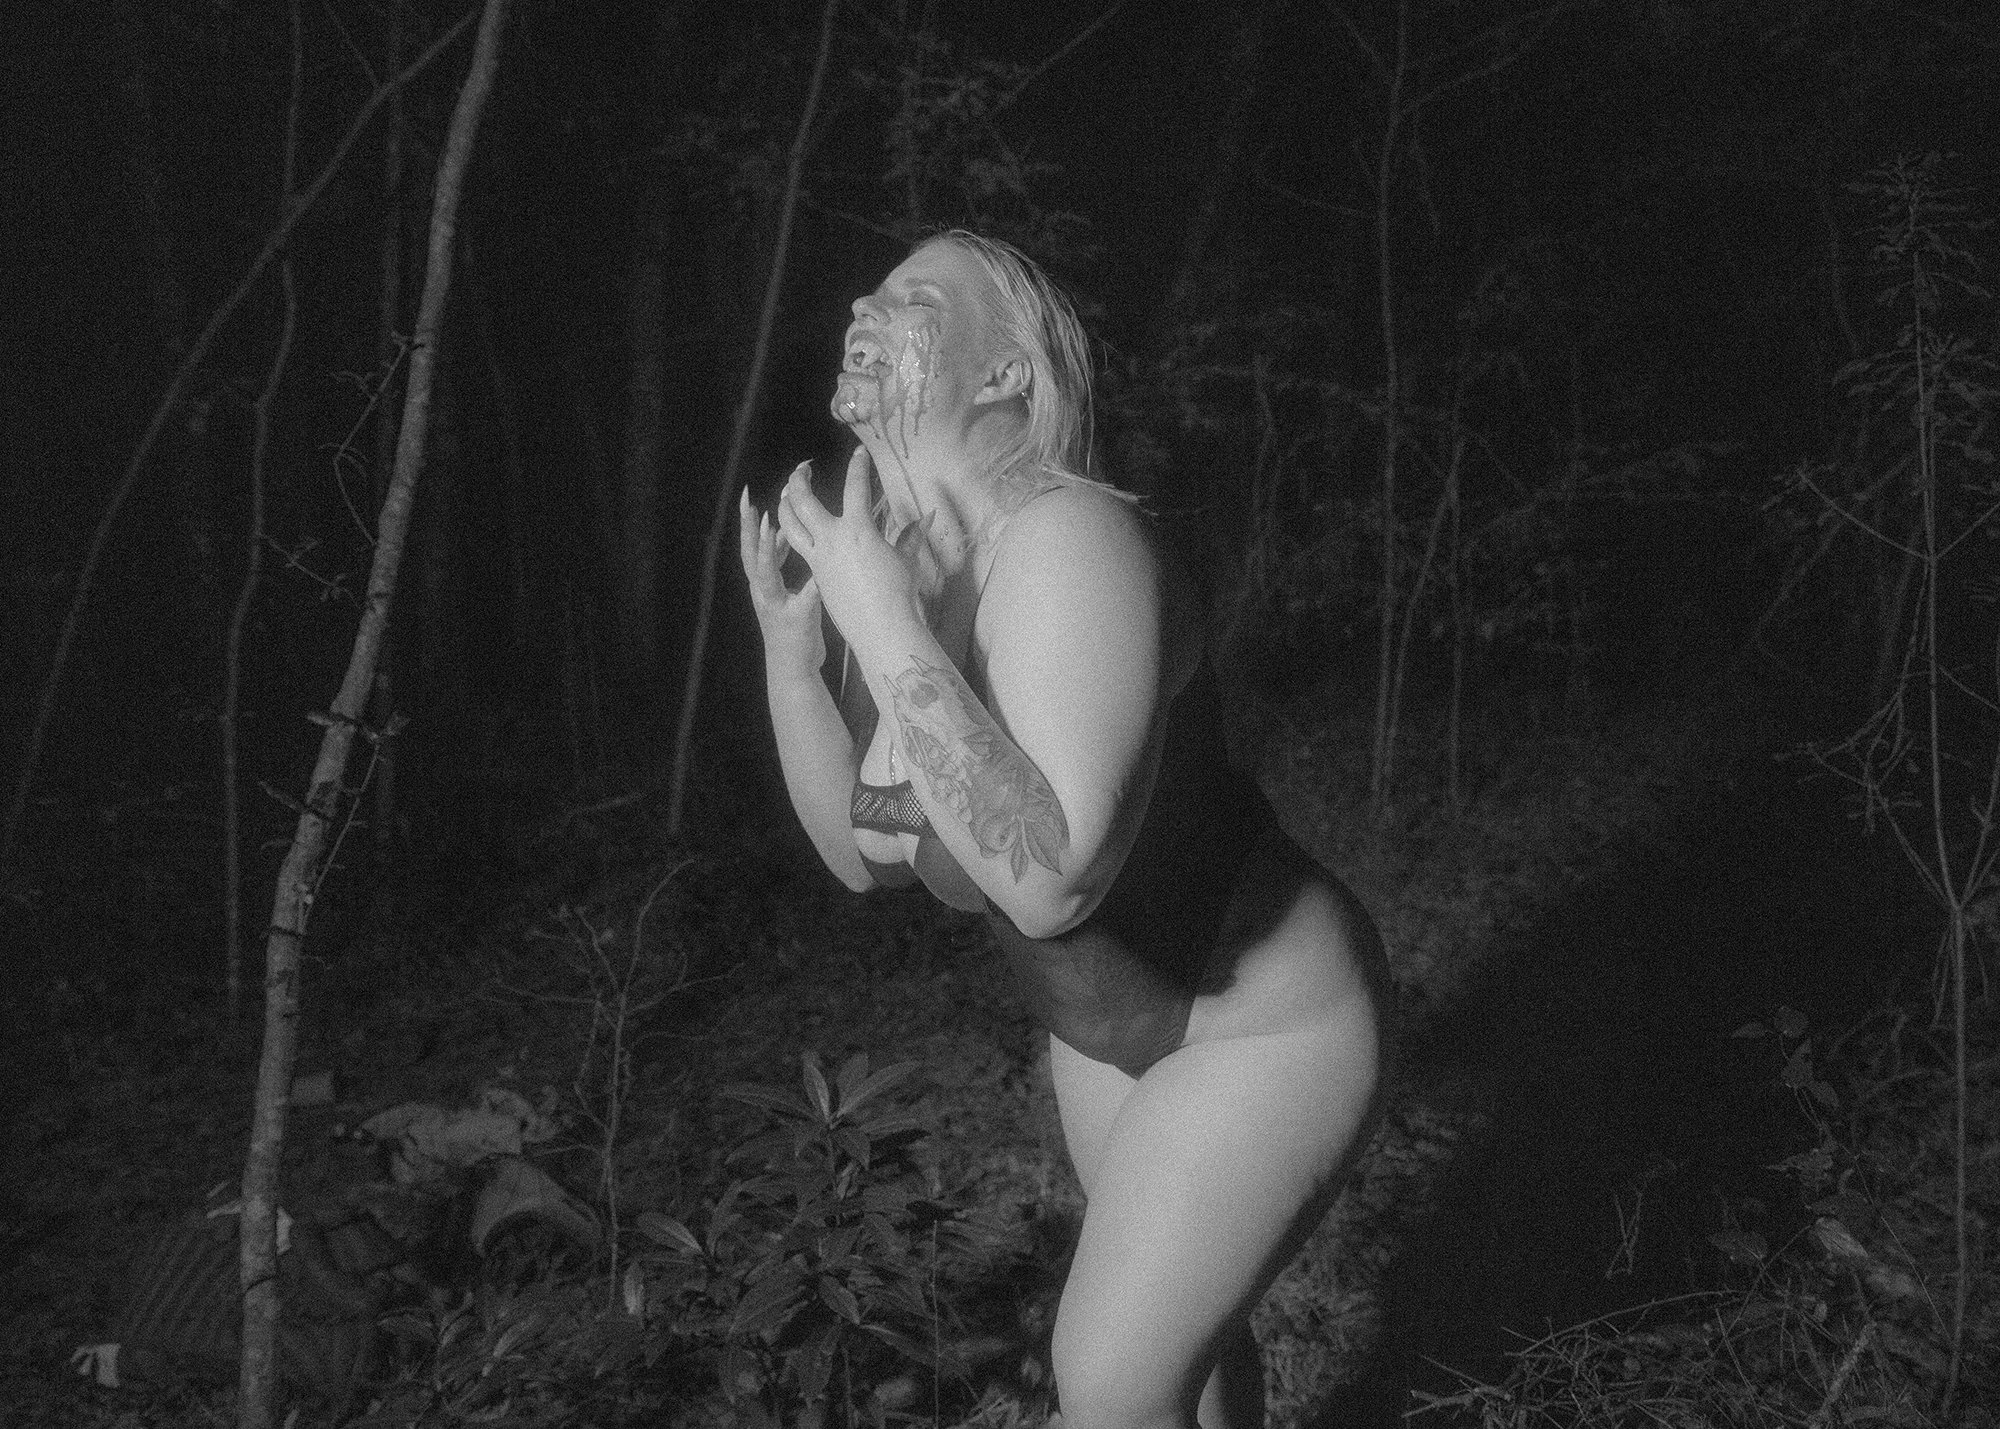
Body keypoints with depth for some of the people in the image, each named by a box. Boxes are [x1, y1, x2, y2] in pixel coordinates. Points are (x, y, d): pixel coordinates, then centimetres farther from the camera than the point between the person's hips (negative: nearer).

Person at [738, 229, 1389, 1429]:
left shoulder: (1068, 540, -31)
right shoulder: (896, 569, -5)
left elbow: (1049, 879, -41)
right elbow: (868, 856, 2)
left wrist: (883, 625, -38)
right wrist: (789, 645, -10)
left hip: (1261, 1027, -8)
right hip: (1110, 1021, 8)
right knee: (1179, 1321, 25)